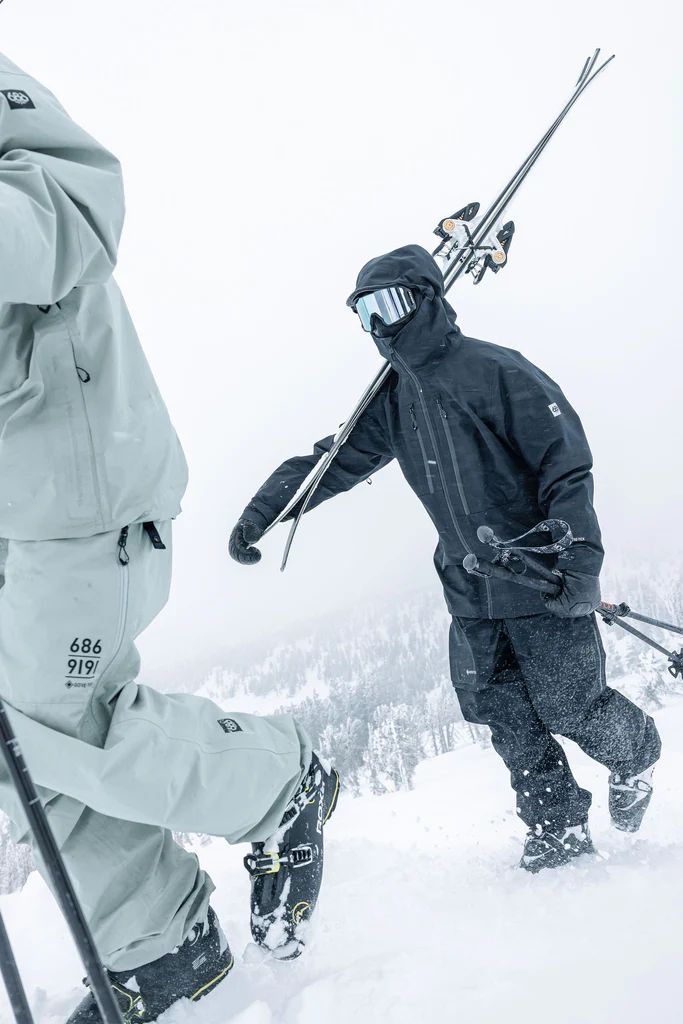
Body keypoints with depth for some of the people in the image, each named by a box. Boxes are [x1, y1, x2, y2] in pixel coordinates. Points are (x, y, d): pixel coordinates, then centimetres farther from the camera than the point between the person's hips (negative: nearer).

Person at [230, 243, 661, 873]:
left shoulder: (494, 371, -13)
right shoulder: (394, 400, 8)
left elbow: (566, 460, -14)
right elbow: (338, 459, 11)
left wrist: (577, 558, -22)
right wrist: (263, 508, 1)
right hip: (469, 590, 6)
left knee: (568, 707, 2)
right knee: (499, 708, 6)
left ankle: (636, 756, 34)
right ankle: (560, 828, 22)